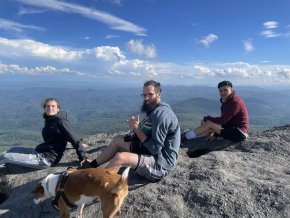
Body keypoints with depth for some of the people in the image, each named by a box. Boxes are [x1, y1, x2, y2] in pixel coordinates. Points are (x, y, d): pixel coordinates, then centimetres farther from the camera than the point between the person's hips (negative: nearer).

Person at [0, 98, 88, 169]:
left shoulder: (61, 122, -18)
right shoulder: (48, 120, 8)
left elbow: (74, 139, -20)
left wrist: (83, 159, -22)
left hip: (45, 159, -8)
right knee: (13, 149, 21)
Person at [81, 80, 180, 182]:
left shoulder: (161, 113, -22)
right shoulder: (156, 110, 10)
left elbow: (155, 149, -25)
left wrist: (137, 128, -21)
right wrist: (136, 127, -9)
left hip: (160, 163, -10)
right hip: (151, 151, 10)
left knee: (120, 158, -29)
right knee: (118, 139, 13)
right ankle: (93, 164, 20)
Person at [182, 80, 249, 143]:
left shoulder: (235, 102, -19)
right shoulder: (226, 101, 11)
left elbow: (221, 120, -24)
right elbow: (223, 120, 9)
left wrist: (206, 118, -11)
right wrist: (215, 134, 1)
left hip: (239, 133, -9)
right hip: (233, 129, 9)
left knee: (209, 123, -16)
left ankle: (185, 136, -10)